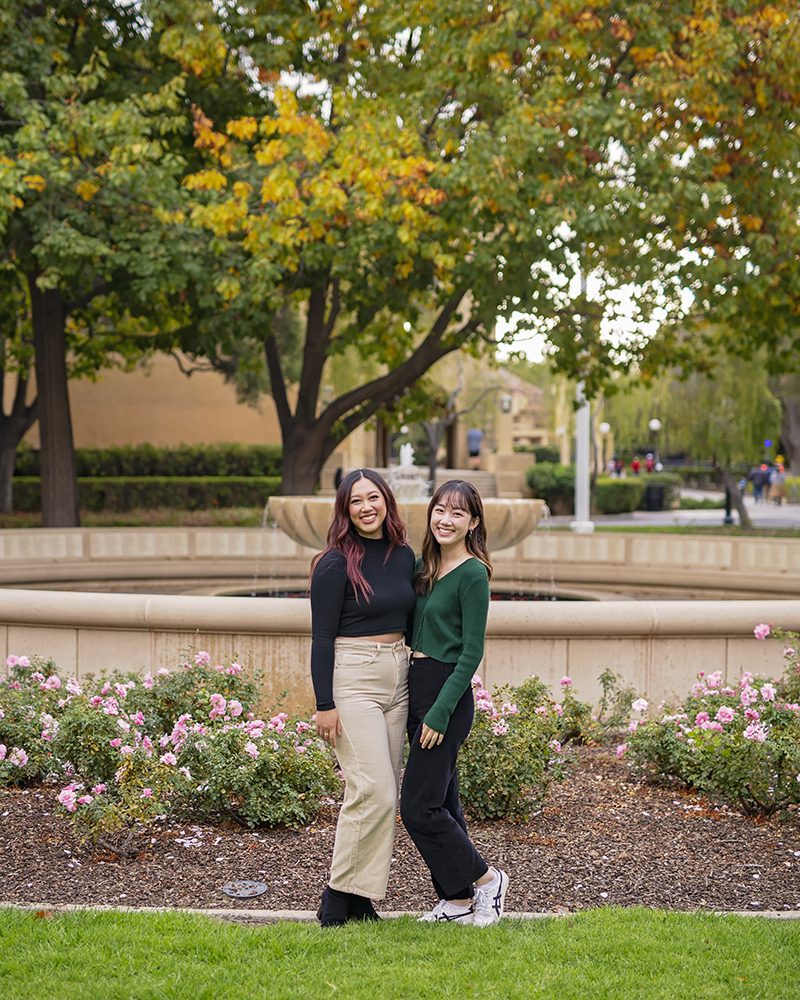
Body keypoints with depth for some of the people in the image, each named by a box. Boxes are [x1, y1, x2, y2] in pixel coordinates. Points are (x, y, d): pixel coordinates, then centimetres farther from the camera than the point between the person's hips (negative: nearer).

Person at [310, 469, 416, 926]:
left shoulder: (404, 556, 9)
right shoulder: (336, 563, -10)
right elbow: (322, 637, -10)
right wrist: (325, 704, -14)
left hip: (398, 678, 7)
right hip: (352, 680, -7)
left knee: (386, 793, 6)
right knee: (374, 791, -13)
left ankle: (361, 896, 13)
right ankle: (339, 895, -1)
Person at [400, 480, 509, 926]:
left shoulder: (472, 574, -13)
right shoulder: (425, 566, 11)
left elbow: (472, 653, -16)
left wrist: (440, 713, -19)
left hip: (448, 693, -8)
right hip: (418, 688, 8)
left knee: (419, 807, -6)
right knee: (441, 801, 13)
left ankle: (485, 879, 10)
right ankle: (458, 899, 21)